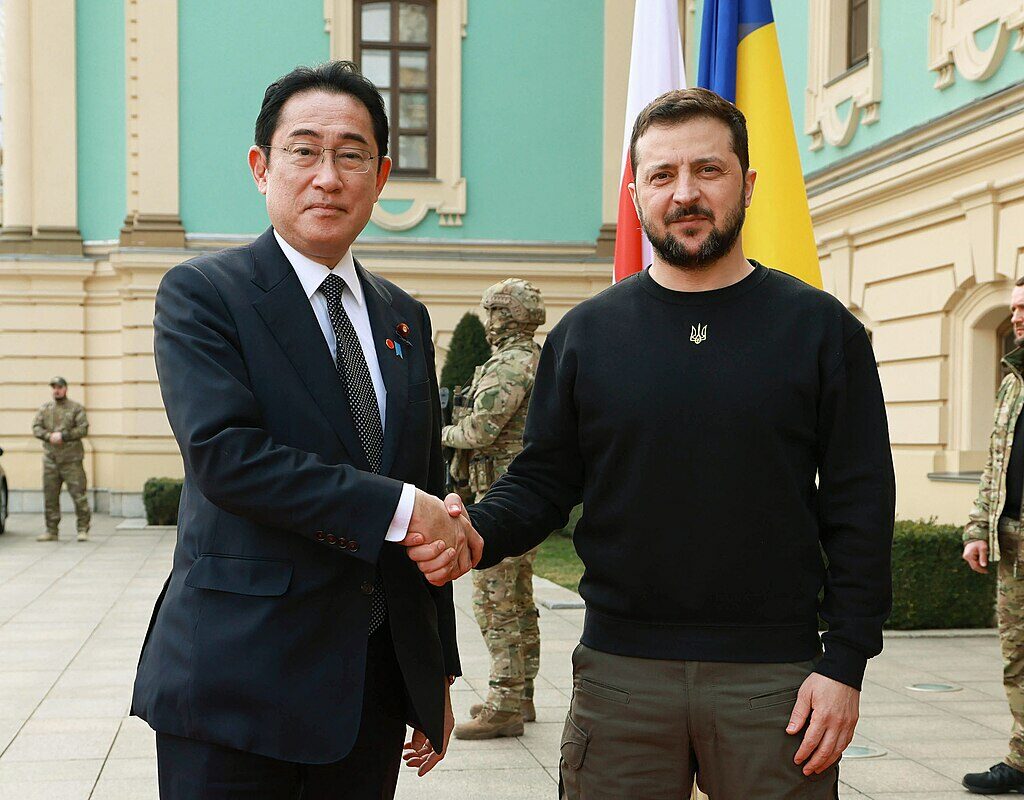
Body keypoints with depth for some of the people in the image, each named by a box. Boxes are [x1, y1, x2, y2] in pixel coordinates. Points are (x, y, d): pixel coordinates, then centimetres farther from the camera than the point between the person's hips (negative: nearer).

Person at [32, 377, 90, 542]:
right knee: (50, 496, 5)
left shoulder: (76, 408, 3)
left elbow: (83, 429, -6)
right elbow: (36, 427, 7)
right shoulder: (44, 408, 14)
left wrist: (63, 435, -14)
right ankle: (52, 531, 12)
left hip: (71, 459, -4)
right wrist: (49, 436, -11)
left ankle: (83, 530, -1)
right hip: (50, 458, 4)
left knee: (78, 494, -7)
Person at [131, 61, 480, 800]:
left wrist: (438, 674, 13)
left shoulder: (405, 318, 12)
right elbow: (224, 454, -20)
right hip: (236, 684, -5)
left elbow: (432, 495, 13)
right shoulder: (200, 293, -5)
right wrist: (398, 509, -20)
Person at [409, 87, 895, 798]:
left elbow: (859, 506, 0)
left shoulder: (821, 329, 2)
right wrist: (477, 534, -13)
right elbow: (542, 481, 8)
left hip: (775, 681, -1)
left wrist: (845, 664, -5)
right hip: (621, 674, 1)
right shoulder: (585, 333, 6)